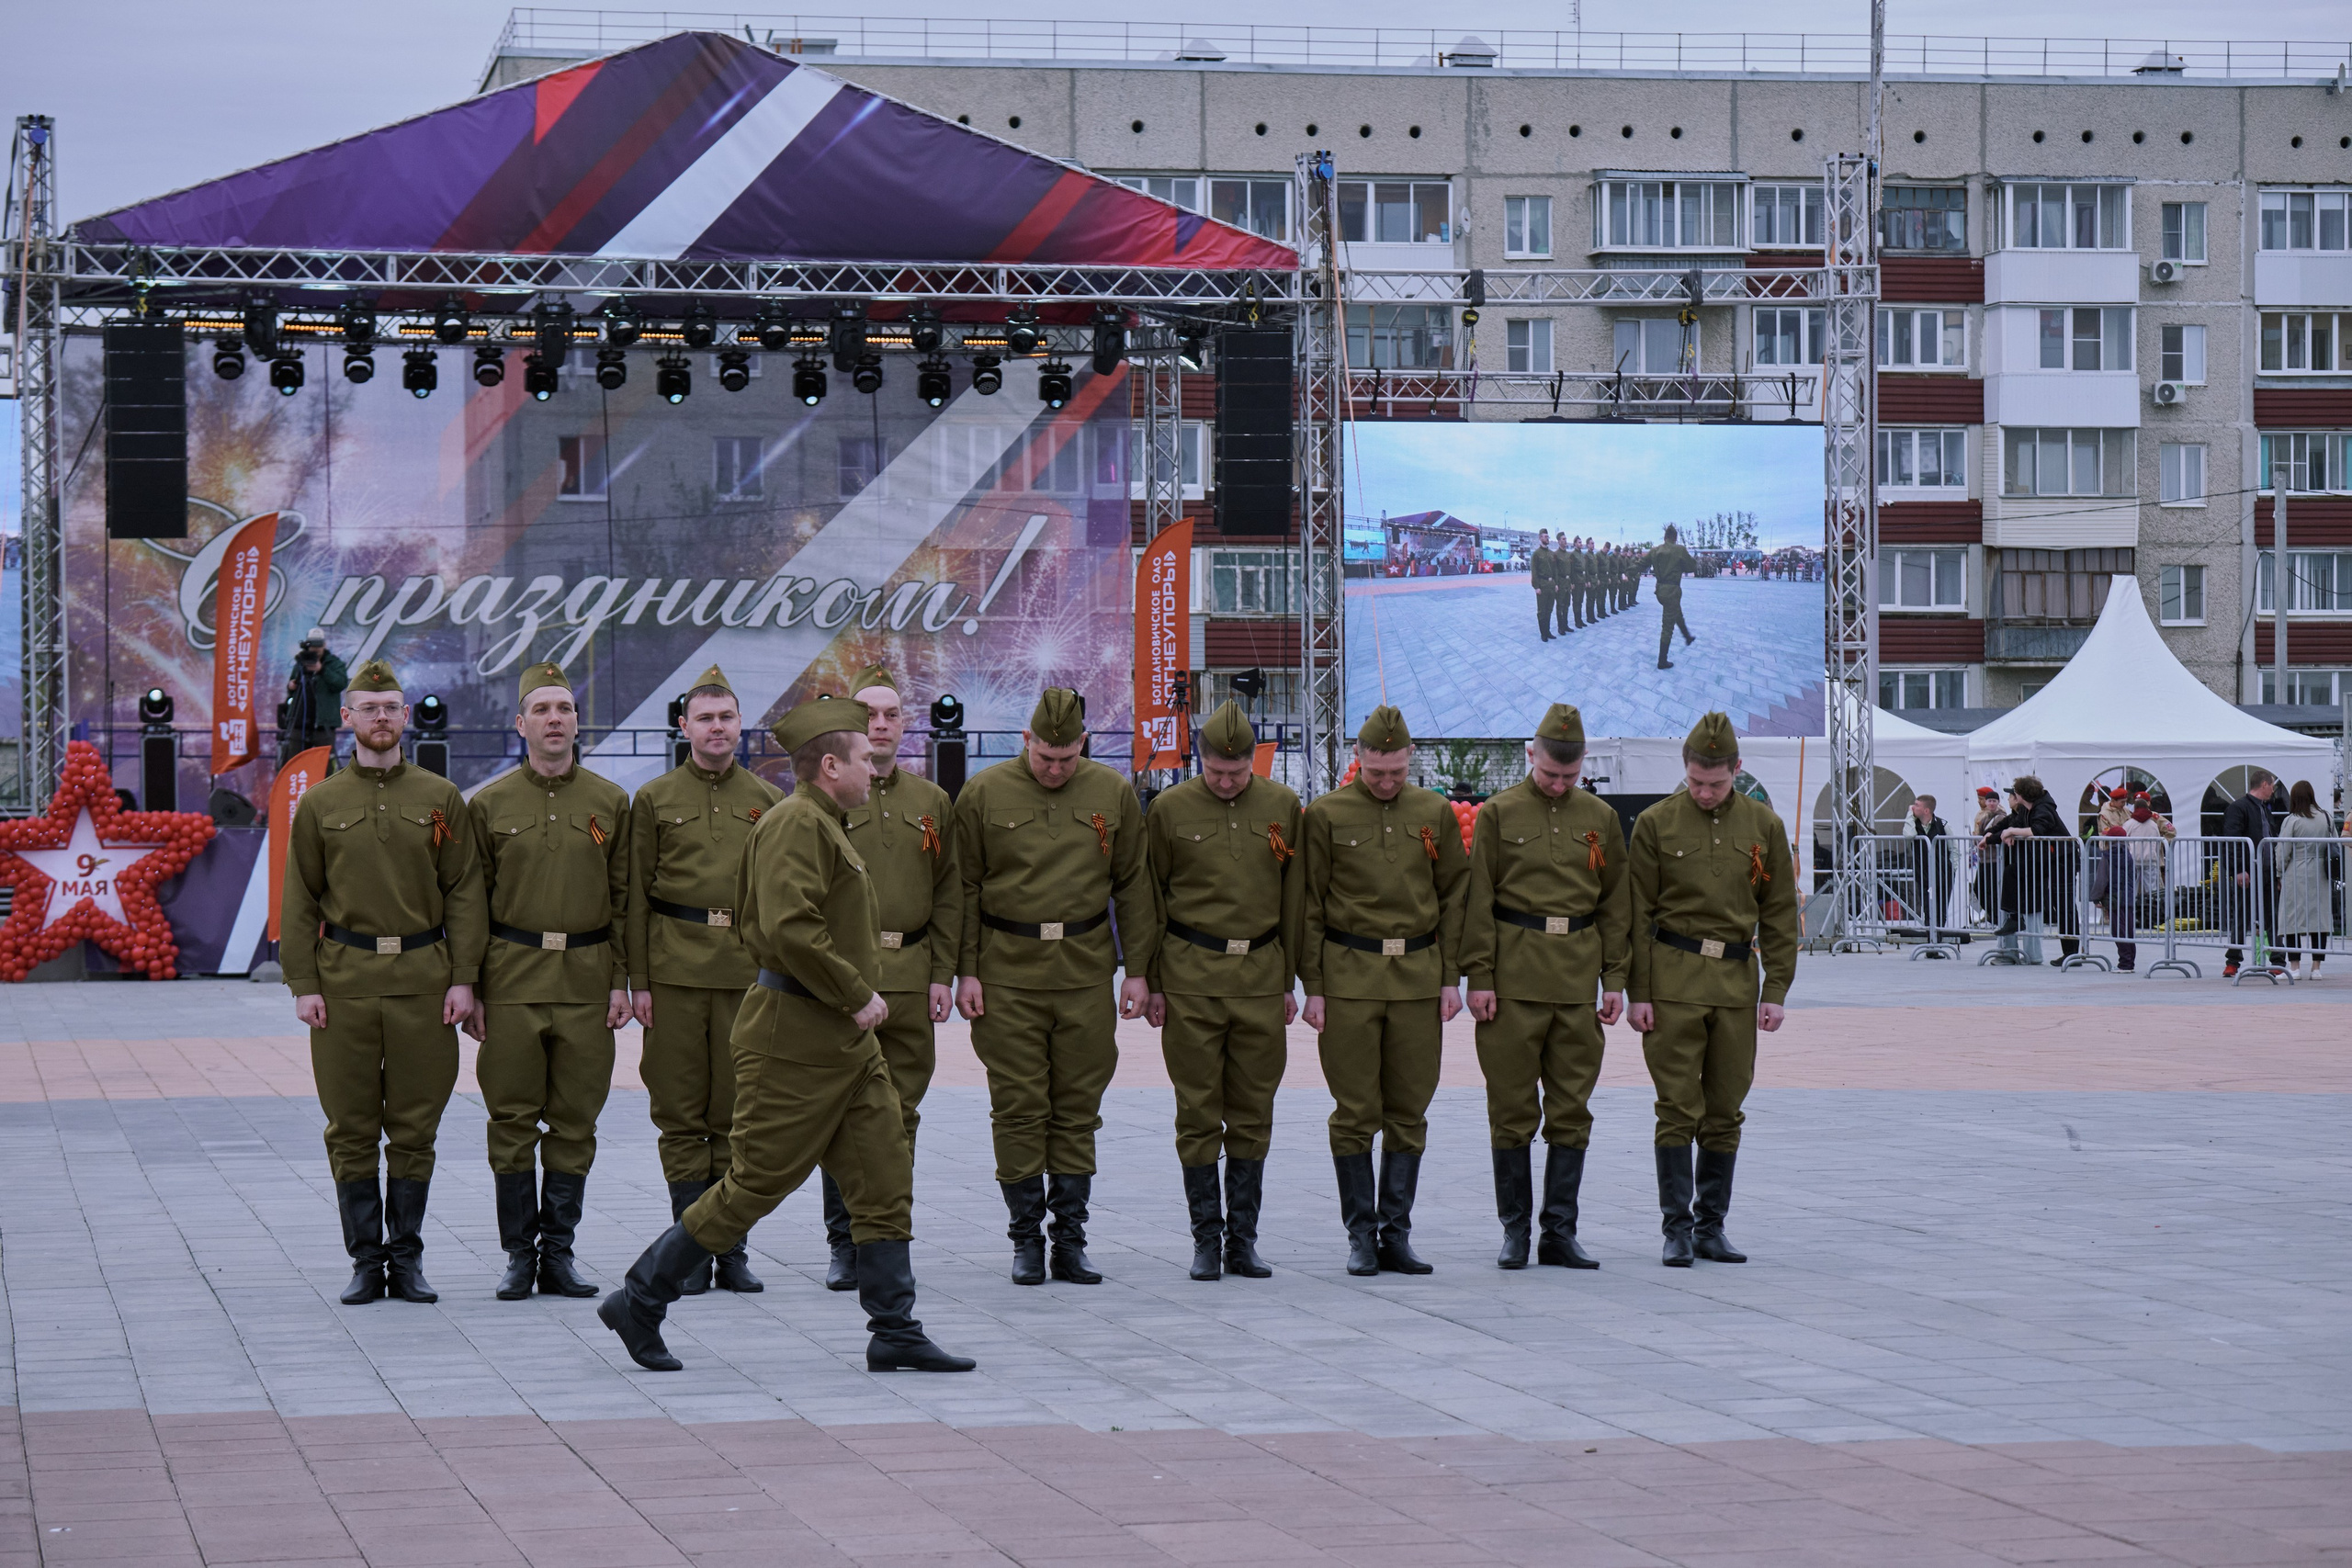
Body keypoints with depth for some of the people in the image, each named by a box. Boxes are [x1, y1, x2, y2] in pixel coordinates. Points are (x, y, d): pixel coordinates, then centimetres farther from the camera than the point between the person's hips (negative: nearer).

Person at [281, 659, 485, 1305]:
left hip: (423, 983, 0)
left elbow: (464, 893, 4)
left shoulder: (441, 799, 6)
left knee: (415, 1126, 3)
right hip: (344, 983, 0)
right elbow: (300, 900, 5)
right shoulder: (319, 804, 6)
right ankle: (366, 1262, 9)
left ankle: (407, 1258, 12)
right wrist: (303, 984, -3)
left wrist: (464, 978, -4)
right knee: (351, 1128, 2)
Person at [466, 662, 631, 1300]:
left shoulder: (611, 802, 7)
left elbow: (624, 900, 9)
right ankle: (519, 1254, 8)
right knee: (512, 1121, 0)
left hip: (588, 981, 1)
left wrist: (622, 980, 1)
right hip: (511, 978, -1)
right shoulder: (490, 804, 3)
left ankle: (558, 1253, 10)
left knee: (574, 1122, 3)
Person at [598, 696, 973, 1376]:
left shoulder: (823, 827, 18)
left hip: (844, 1040, 10)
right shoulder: (795, 824, -15)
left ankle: (895, 1332, 9)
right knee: (756, 1181, -3)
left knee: (885, 1182, 6)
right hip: (793, 1039, -10)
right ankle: (638, 1301, 8)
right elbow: (789, 928, -27)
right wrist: (856, 995, -19)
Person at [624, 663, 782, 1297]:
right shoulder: (654, 800, 6)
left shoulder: (767, 801, 11)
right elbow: (636, 896, 5)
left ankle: (732, 1250, 9)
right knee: (681, 1114, 0)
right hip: (675, 973, -1)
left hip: (749, 971, 1)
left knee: (738, 1113, 3)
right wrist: (637, 981, -2)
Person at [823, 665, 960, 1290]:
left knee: (900, 1115, 5)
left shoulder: (932, 803, 12)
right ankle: (844, 1244, 2)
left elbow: (948, 893, 12)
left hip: (911, 976, 3)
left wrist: (942, 973, 4)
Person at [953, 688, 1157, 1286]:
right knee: (1019, 1109, 0)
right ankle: (1026, 1240, 7)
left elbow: (1133, 885, 9)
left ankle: (1070, 1236, 10)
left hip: (1086, 973, 2)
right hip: (1008, 973, -1)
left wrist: (1138, 969, 4)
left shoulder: (1113, 793, 5)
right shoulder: (984, 794, 0)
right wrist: (966, 971, -2)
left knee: (1078, 1108, 4)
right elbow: (964, 889, 3)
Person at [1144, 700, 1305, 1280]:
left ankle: (1244, 1238, 12)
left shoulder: (1283, 806, 5)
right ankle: (1207, 1239, 7)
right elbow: (1149, 900, 5)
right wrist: (1151, 983, 3)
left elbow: (1293, 899, 11)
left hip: (1261, 976, 2)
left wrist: (1289, 981, 9)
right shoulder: (1169, 809, 0)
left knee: (1254, 1116, 5)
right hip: (1191, 979, -2)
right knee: (1198, 1114, 0)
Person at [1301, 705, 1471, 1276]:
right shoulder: (1326, 814, 0)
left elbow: (1454, 898, 10)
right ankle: (1361, 1234, 6)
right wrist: (1312, 987, -3)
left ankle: (1396, 1232, 10)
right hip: (1349, 977, -2)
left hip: (1418, 977, 2)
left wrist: (1451, 978, 4)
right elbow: (1310, 905, 2)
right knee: (1356, 1114, -1)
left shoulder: (1436, 813, 7)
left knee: (1409, 1111, 4)